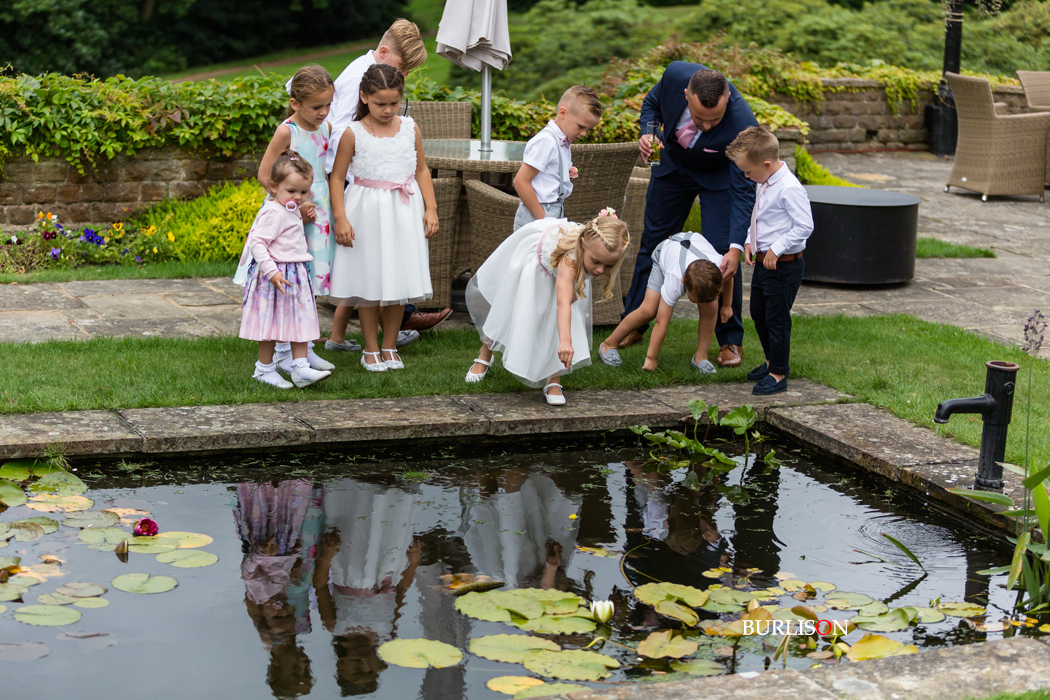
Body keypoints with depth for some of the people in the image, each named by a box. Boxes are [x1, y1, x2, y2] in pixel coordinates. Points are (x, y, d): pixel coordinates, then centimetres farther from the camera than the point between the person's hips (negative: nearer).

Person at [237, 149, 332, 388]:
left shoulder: (292, 211, 13)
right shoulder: (273, 212, -19)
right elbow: (257, 243, -25)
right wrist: (271, 271, -30)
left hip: (296, 275, 10)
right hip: (277, 275, -10)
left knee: (300, 321, 6)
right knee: (271, 323, 1)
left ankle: (301, 367, 7)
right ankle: (265, 369, 13)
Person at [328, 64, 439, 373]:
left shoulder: (410, 129, 2)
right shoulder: (353, 134, -7)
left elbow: (421, 170, 11)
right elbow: (337, 177, -4)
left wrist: (431, 208, 4)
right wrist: (340, 218, -11)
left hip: (404, 212, 3)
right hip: (367, 214, -3)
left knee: (399, 280, 7)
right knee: (369, 282, 3)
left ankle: (390, 347, 20)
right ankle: (371, 350, 15)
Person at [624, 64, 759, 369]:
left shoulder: (743, 126, -40)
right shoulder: (675, 74, -32)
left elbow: (743, 191, -34)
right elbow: (651, 103, -6)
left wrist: (736, 247, -40)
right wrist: (647, 134, -26)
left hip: (719, 175, -4)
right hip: (674, 164, 4)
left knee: (721, 252, -13)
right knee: (652, 241, 12)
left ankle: (730, 340, 4)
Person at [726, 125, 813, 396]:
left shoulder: (789, 189, -23)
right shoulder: (765, 184, 6)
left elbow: (804, 226, -23)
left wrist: (777, 248, -23)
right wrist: (750, 242, 8)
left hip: (784, 265, -10)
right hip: (763, 261, 10)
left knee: (777, 318, -1)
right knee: (758, 313, 20)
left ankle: (778, 374, 12)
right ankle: (772, 361, 39)